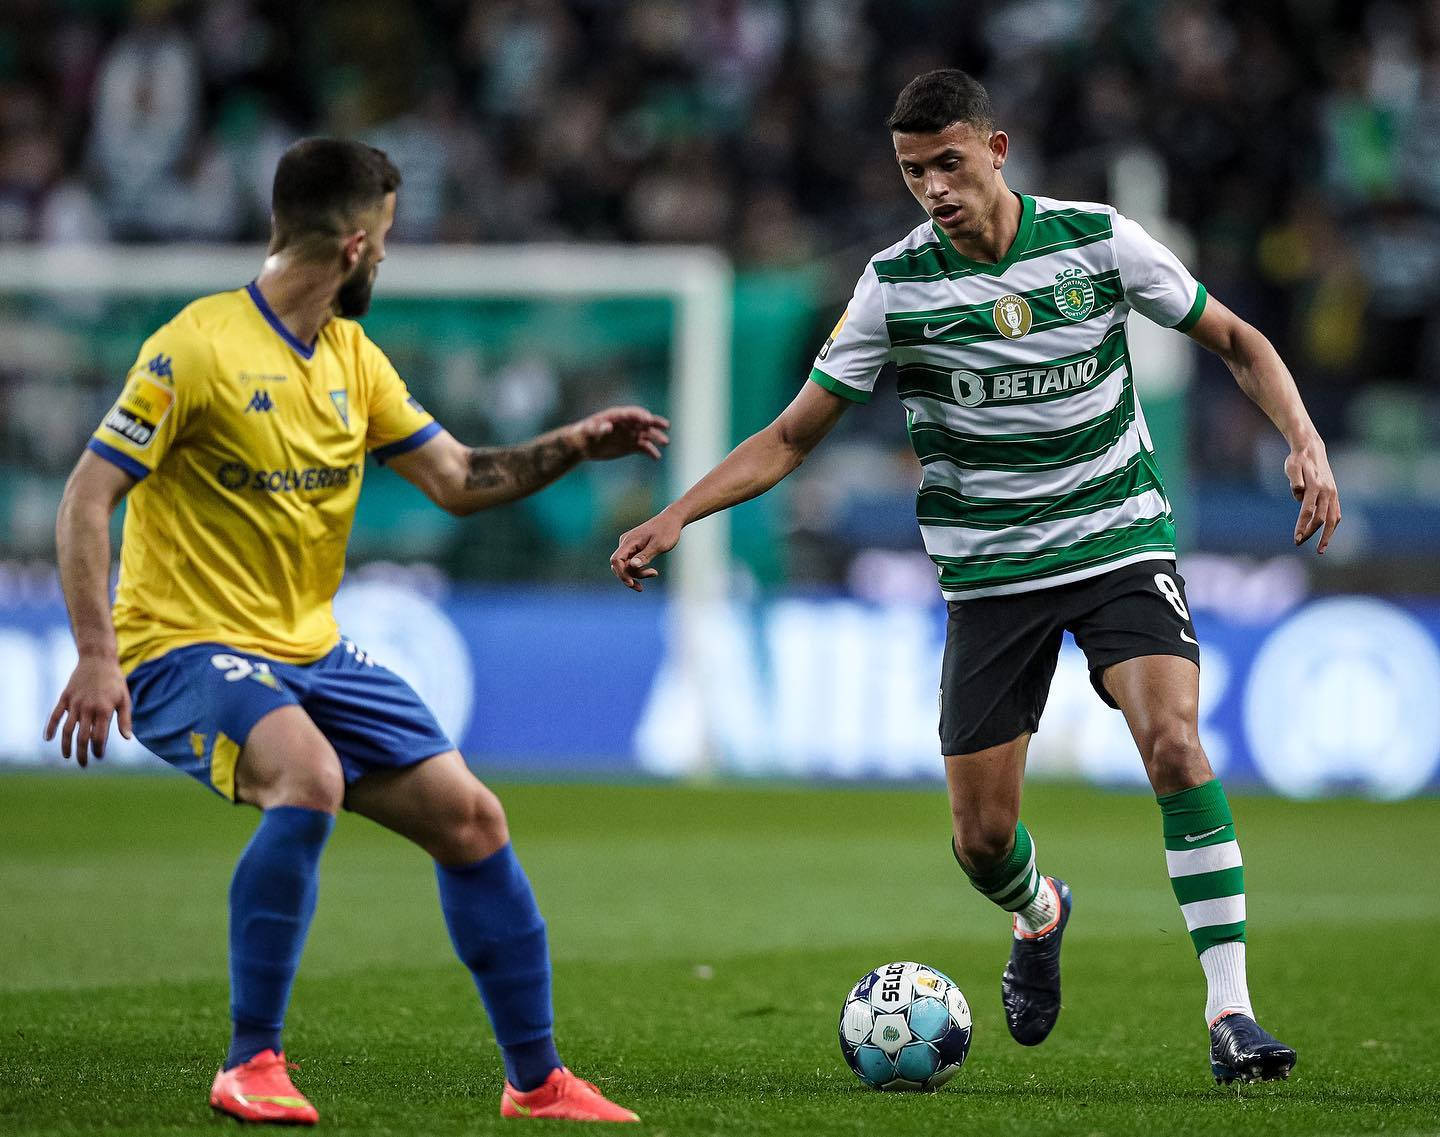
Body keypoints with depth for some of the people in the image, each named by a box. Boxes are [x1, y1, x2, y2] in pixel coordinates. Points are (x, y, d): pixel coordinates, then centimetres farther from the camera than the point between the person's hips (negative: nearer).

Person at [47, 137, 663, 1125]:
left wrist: (572, 446, 1)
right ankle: (252, 1067, -25)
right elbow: (87, 499, -15)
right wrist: (98, 656, -23)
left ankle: (537, 1082, 18)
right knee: (311, 776, -36)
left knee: (471, 819, 4)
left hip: (312, 651, 8)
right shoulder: (197, 348, -15)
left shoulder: (354, 359, 9)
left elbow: (457, 480, 16)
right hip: (189, 649, -8)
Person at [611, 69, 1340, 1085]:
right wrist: (675, 516, -14)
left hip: (1121, 542, -1)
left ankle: (1231, 1012, -20)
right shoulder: (896, 283, -6)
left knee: (1175, 744, -25)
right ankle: (1039, 917, 39)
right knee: (983, 837, 0)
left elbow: (1236, 340, 5)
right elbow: (793, 436, -2)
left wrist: (1304, 439, -12)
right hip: (990, 573, 1)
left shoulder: (1097, 240, -7)